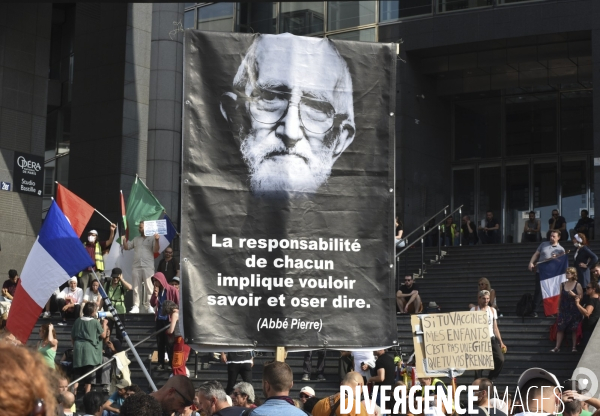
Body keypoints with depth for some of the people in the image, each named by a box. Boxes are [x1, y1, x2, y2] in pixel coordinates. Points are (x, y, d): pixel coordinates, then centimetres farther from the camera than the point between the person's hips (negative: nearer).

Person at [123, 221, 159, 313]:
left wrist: (156, 240, -18)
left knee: (148, 287, -7)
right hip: (136, 267, 5)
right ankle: (136, 307, 3)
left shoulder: (152, 238, 6)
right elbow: (126, 247, 20)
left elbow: (155, 250, -4)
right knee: (136, 288, 2)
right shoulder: (136, 239, 20)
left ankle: (149, 306, -6)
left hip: (148, 267, -4)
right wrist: (124, 239, 5)